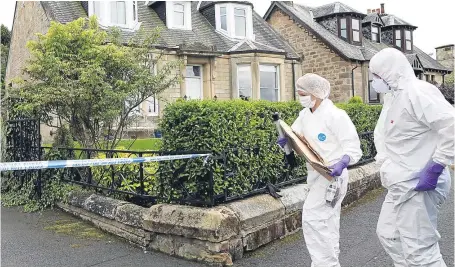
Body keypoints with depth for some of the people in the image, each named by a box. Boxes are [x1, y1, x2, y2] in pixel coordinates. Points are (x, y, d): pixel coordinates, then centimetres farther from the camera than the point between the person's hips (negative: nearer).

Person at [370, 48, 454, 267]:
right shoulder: (396, 96, 14)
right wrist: (388, 166, 10)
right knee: (388, 234, 22)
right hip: (402, 185, 11)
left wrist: (435, 168, -25)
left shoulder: (416, 92, -18)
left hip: (418, 185, -11)